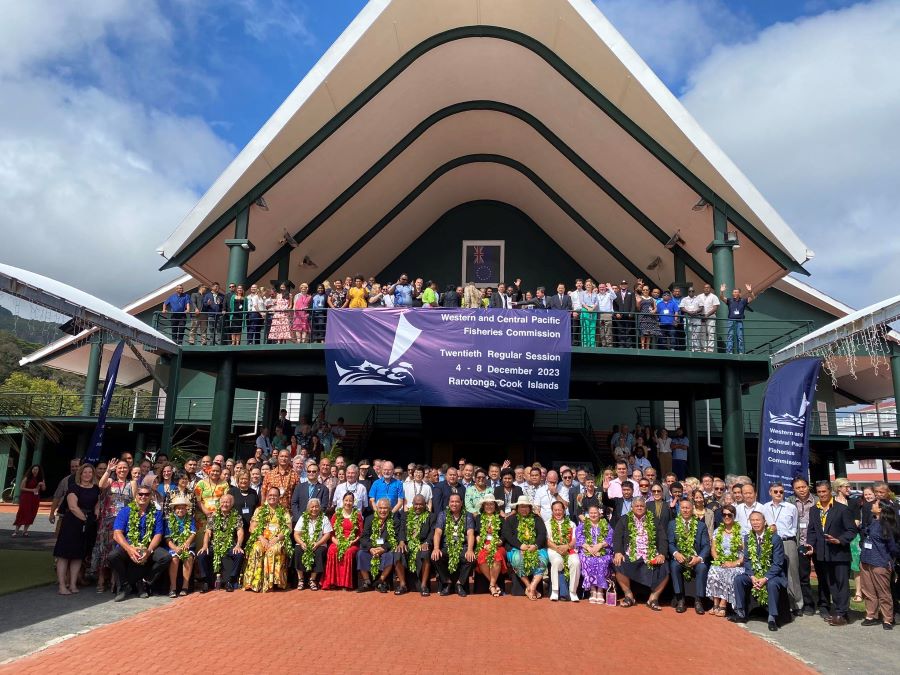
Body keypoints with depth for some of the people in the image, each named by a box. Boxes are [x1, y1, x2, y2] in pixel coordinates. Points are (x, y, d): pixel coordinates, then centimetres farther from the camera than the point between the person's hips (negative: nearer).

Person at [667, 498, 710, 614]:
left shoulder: (701, 525, 9)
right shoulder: (673, 524, 11)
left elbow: (706, 545, 0)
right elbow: (670, 543, 2)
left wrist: (699, 558, -19)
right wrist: (676, 553, -20)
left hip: (696, 560, 0)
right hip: (679, 558, 0)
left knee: (702, 567, -31)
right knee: (674, 565, -32)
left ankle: (698, 601, -20)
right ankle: (680, 600, -21)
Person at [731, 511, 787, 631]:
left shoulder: (775, 538, -13)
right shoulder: (748, 538, 3)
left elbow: (777, 564, -15)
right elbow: (747, 560, 3)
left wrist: (765, 579, -24)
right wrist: (752, 576, -15)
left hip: (772, 574, -5)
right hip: (754, 574, 5)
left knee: (772, 584, -36)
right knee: (738, 579, -18)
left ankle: (772, 618, -22)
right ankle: (741, 614, -6)